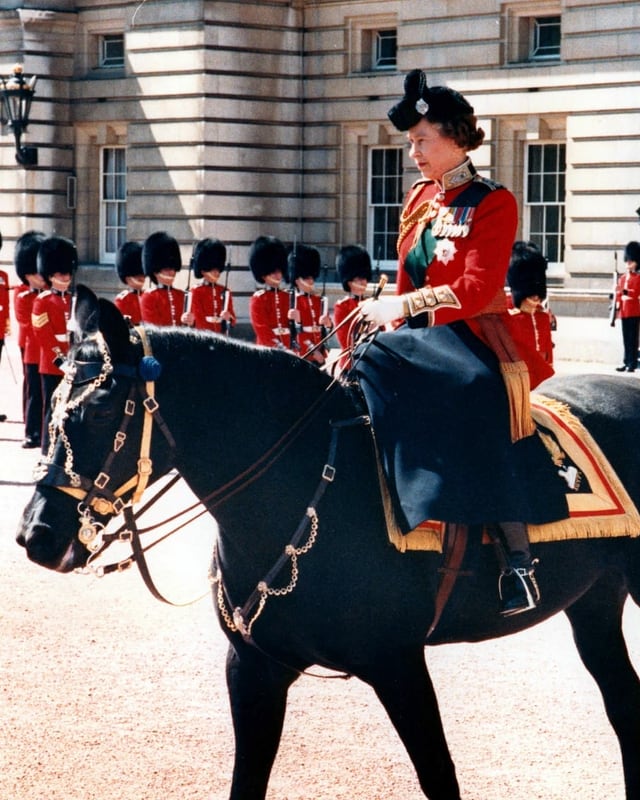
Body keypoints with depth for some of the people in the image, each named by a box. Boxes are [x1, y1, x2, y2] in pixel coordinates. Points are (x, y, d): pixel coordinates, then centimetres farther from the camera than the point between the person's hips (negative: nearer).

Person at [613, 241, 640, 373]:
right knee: (626, 339, 8)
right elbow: (619, 294, 16)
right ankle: (626, 362, 13)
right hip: (624, 312, 6)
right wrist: (617, 306, 10)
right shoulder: (622, 278, 15)